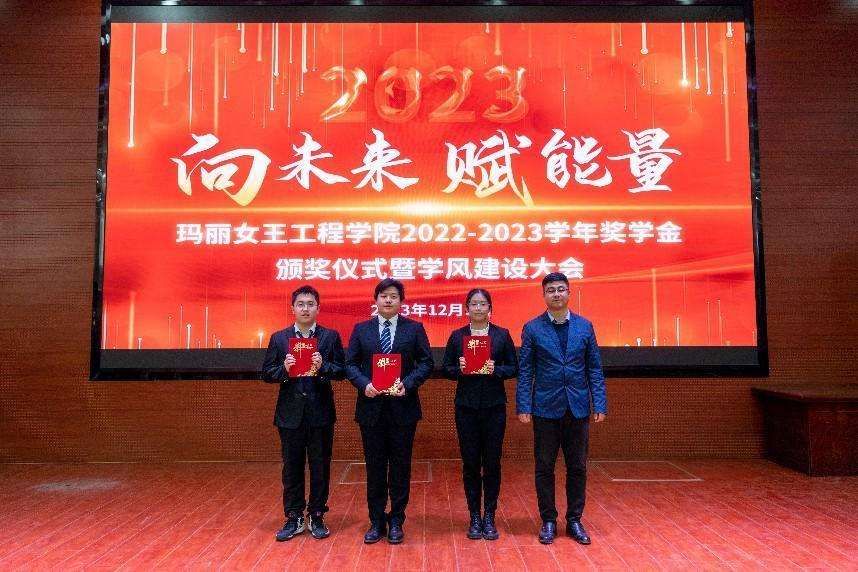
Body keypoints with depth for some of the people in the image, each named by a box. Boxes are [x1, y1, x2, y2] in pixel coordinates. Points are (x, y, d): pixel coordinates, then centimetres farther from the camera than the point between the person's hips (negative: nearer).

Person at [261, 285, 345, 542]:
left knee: (320, 467, 8)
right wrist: (284, 369, -16)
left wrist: (323, 366, -21)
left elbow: (341, 370, -2)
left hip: (321, 413, -1)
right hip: (290, 413, 1)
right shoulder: (279, 338, 5)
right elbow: (266, 374, 3)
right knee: (292, 468, 10)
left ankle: (317, 518, 23)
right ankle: (294, 519, 23)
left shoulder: (330, 336, 2)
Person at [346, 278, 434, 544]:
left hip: (402, 407, -1)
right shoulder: (361, 330, 7)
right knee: (374, 467, 9)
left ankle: (396, 521, 21)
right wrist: (364, 384, -13)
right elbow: (350, 364, 5)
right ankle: (376, 522, 22)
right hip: (371, 407, 1)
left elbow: (426, 363, -1)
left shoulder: (414, 329, 2)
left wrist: (407, 383, -15)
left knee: (400, 466, 7)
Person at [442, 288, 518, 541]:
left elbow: (514, 367, 3)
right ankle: (475, 518, 19)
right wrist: (459, 370, -14)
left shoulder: (502, 335, 3)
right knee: (470, 463, 5)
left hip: (494, 406, 0)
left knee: (492, 463, 4)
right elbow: (446, 368, 6)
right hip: (466, 406, 1)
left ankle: (489, 518, 18)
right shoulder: (457, 336, 5)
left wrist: (496, 370, -15)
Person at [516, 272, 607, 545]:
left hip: (578, 408, 2)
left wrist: (600, 404, -1)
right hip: (545, 408, -1)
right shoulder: (532, 328, -1)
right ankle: (548, 521, 21)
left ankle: (574, 520, 24)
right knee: (544, 467, 7)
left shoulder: (584, 326, 5)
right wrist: (523, 406, -7)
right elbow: (525, 371, -1)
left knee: (577, 467, 10)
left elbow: (594, 368, 5)